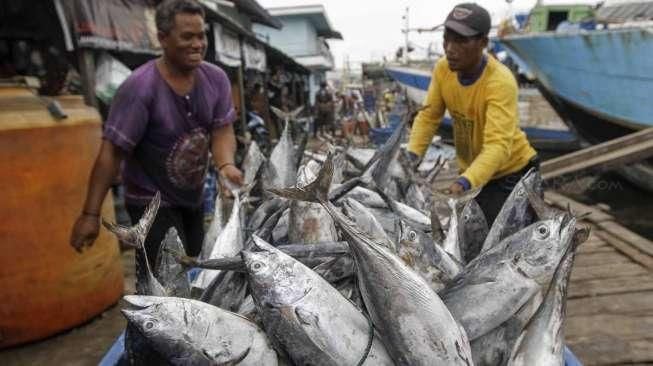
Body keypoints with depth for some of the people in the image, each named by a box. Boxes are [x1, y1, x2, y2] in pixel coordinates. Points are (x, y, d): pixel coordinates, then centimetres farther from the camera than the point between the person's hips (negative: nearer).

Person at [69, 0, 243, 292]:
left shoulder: (216, 79, -8)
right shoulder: (140, 87, -24)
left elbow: (222, 131, -7)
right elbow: (111, 152, -22)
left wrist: (225, 165, -30)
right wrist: (90, 214, -21)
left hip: (193, 197, 6)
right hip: (152, 201, -6)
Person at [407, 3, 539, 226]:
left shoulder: (500, 82, -30)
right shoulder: (443, 69, -12)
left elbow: (498, 145, -39)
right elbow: (428, 116, -5)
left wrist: (464, 183, -54)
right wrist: (411, 154, -21)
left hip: (513, 173, -6)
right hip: (471, 171, 6)